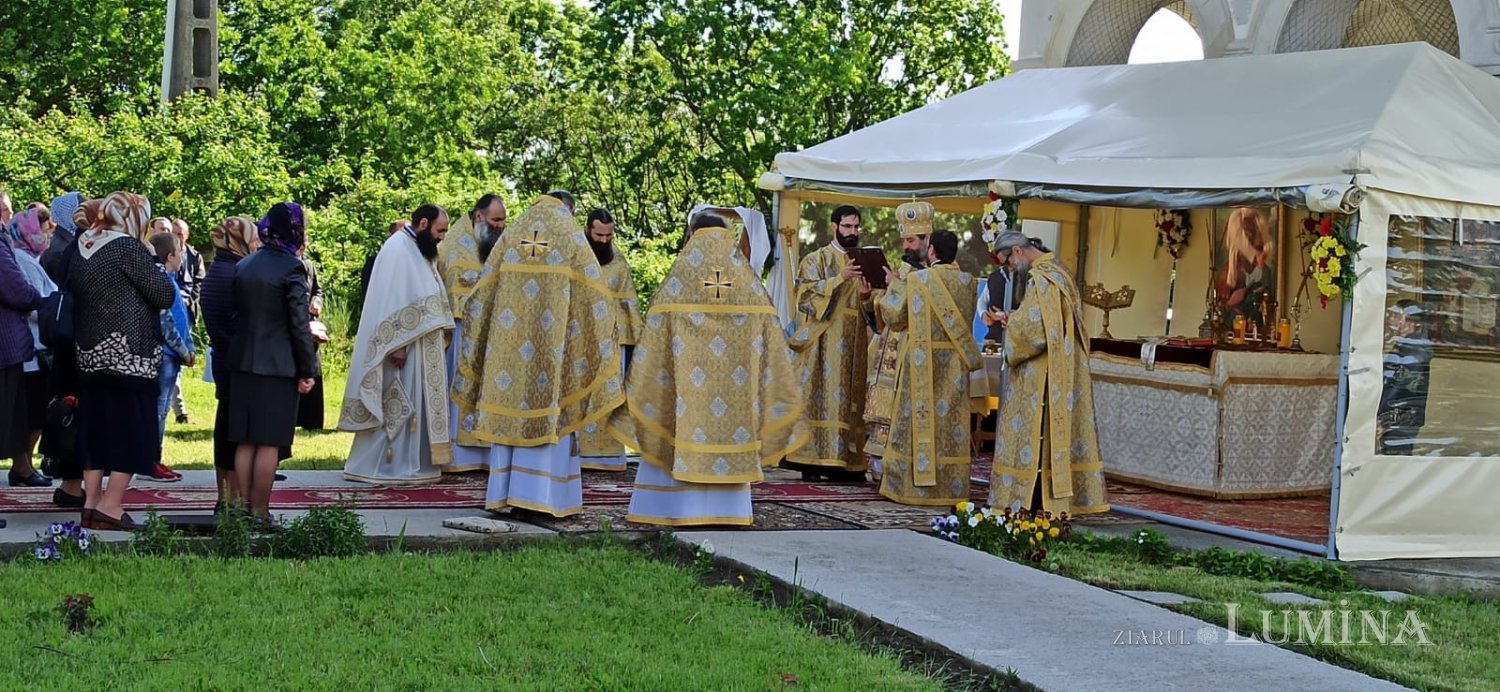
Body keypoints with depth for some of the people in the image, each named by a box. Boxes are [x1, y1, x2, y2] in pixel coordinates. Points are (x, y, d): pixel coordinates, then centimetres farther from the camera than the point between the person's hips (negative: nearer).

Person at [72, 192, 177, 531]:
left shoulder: (82, 251, 10)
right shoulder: (127, 248, -13)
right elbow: (165, 296, -11)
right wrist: (153, 265, 4)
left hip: (92, 355, 8)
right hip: (129, 355, -8)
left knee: (96, 428, 12)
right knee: (132, 429, -2)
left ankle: (91, 503, 11)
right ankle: (111, 506, -7)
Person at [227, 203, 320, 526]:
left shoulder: (243, 266, 9)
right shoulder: (292, 268, -11)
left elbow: (236, 314, 11)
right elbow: (299, 325, -12)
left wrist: (242, 351, 18)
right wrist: (307, 371, -6)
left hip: (243, 364, 6)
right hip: (278, 366, -6)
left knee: (245, 442, 10)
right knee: (268, 444, -2)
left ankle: (243, 509, 13)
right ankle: (260, 513, 0)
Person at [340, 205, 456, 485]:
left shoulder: (420, 252, 16)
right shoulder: (398, 249, -12)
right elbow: (390, 299, -19)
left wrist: (439, 337, 12)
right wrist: (397, 343, -24)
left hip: (421, 346, 10)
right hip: (404, 345, -10)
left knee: (418, 406, 9)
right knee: (397, 406, -7)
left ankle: (415, 464, 12)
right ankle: (384, 465, -2)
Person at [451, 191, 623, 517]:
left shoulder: (511, 237, 12)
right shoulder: (571, 239, 4)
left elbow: (482, 293, 10)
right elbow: (593, 295, -1)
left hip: (509, 339, 3)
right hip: (552, 347, -3)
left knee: (509, 410, 6)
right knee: (548, 414, -1)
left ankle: (504, 492, 6)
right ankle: (543, 494, -4)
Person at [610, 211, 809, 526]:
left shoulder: (683, 270, 0)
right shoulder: (746, 274, 6)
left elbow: (657, 329, -3)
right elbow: (768, 328, 7)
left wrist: (637, 381, 3)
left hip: (689, 375, -2)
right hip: (737, 376, 2)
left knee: (686, 429, 2)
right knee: (731, 426, 7)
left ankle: (684, 506, 0)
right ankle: (728, 508, 6)